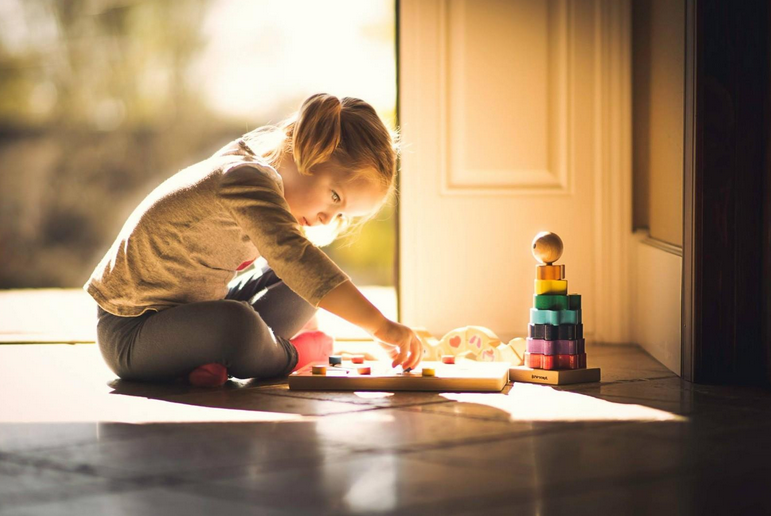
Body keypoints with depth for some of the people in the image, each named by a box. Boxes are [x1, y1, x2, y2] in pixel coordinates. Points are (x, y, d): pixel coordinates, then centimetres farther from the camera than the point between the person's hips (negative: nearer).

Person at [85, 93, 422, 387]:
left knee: (298, 288, 8)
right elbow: (296, 258, -39)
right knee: (237, 326, -37)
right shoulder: (249, 178, -25)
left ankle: (220, 359, -7)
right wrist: (381, 326, -41)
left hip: (186, 312, 9)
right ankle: (292, 354, -5)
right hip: (129, 335, -9)